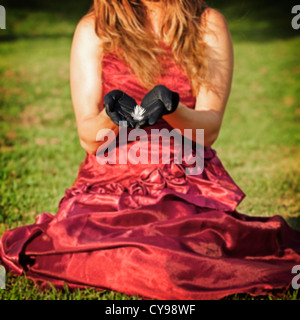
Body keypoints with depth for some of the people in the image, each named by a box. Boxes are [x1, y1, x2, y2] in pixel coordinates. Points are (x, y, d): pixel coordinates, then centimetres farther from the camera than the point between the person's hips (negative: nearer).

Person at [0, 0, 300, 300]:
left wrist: (172, 109, -25)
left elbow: (209, 131, -3)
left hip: (191, 184, 0)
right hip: (110, 183, 0)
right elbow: (89, 139, 0)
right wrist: (111, 116, -24)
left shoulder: (209, 25, 6)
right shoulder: (93, 30, 4)